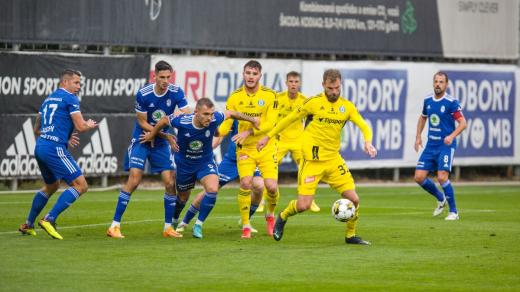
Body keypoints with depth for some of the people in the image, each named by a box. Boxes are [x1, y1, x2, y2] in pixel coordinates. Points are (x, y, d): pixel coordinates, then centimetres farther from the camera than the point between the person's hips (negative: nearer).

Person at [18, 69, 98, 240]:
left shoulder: (48, 99, 21)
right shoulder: (70, 99, -3)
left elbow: (37, 129, 26)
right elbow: (80, 126, -10)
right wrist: (90, 125, 13)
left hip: (40, 147, 9)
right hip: (55, 149, -9)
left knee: (51, 186, 29)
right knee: (81, 185, -8)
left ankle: (28, 225, 31)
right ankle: (49, 220, -17)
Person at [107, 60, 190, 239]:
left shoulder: (176, 92, -10)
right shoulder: (143, 94, -18)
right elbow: (143, 123, -12)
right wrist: (166, 136, -19)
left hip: (161, 143, 3)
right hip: (141, 140, -3)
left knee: (170, 183, -4)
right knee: (134, 181, -14)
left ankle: (168, 227, 9)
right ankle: (114, 226, -10)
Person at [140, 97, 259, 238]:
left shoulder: (215, 119, -26)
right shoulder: (181, 121, -31)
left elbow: (230, 113, -5)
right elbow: (164, 120, -9)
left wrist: (252, 120, 10)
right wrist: (151, 135, 9)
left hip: (205, 162, 1)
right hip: (184, 163, 0)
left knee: (213, 189, -24)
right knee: (183, 196, 17)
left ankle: (198, 225, -6)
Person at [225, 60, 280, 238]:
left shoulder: (269, 95, -7)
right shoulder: (235, 97, -2)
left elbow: (270, 123, -13)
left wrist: (249, 132, -25)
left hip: (266, 148, -1)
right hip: (245, 149, 1)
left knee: (271, 186, -11)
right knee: (245, 184, -17)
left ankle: (270, 215, 21)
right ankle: (245, 226, -4)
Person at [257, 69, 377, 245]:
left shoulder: (347, 106, 3)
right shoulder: (314, 103, -6)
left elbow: (364, 127, -1)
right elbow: (290, 119, 3)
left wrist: (368, 142, -23)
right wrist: (268, 137, 6)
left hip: (334, 160, 4)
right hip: (312, 160, -4)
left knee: (354, 199, -5)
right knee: (303, 205, -10)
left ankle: (350, 235, 17)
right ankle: (282, 217, 23)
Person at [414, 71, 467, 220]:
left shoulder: (451, 103, -11)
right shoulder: (428, 100, 7)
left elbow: (463, 123, -13)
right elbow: (423, 117, 25)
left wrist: (452, 136, -28)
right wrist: (418, 136, 15)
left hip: (446, 145, -6)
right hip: (431, 145, 6)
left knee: (442, 177, -19)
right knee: (419, 177, -1)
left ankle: (453, 212, -5)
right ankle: (441, 199, 24)